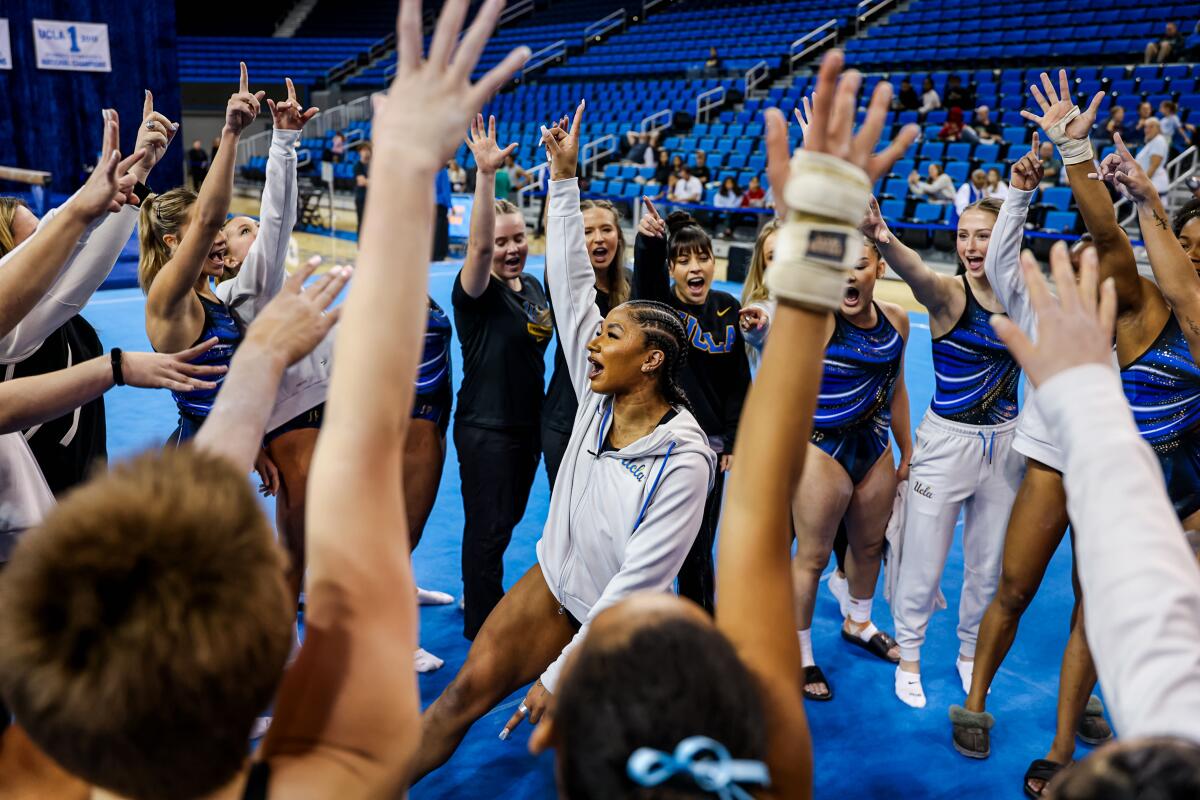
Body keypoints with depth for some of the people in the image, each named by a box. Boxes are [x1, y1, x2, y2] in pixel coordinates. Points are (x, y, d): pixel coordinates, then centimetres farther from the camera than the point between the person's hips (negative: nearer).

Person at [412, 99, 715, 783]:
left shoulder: (683, 461, -26)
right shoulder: (598, 399, -9)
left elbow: (638, 583, -25)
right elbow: (571, 284, -9)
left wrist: (560, 673, -22)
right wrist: (565, 177, -10)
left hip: (617, 621, -5)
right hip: (554, 584, 5)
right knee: (468, 688, -1)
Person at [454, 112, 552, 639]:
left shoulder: (534, 287, 6)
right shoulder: (477, 292, -17)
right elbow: (479, 244, -37)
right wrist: (486, 174, -46)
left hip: (528, 422, 8)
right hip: (485, 427, -7)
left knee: (508, 518, 21)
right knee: (487, 528, 2)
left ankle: (484, 599, 43)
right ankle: (481, 630, 18)